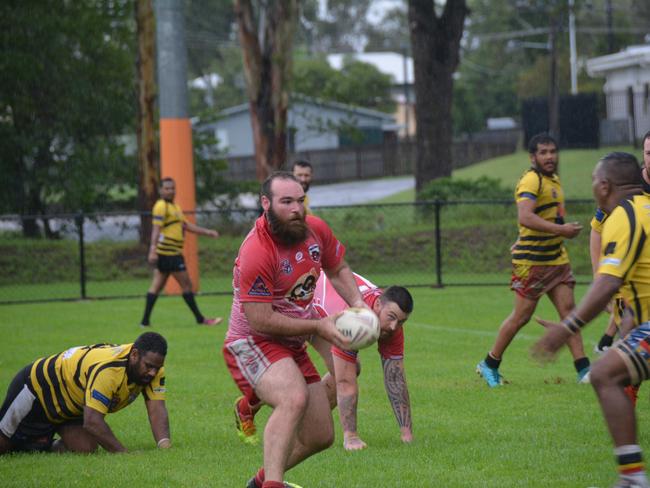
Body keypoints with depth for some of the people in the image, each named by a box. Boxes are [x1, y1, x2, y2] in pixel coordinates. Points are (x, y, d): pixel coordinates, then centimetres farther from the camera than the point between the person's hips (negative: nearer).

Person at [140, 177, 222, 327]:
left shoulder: (174, 207, 21)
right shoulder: (161, 206, -10)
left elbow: (187, 225, 24)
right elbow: (156, 228, -19)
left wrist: (207, 232, 20)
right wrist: (153, 249, -27)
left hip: (173, 252, 10)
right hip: (169, 252, -10)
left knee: (156, 286, 7)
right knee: (186, 285, -3)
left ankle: (145, 320, 6)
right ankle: (200, 319, 3)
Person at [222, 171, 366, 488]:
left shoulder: (316, 230, -3)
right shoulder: (256, 254, -26)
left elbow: (338, 270, 17)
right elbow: (260, 320, -25)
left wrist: (356, 303, -3)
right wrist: (317, 327, -19)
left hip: (293, 347, 8)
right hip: (253, 343, -8)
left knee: (321, 437, 10)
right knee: (294, 398, -38)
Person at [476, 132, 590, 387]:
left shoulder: (554, 180, 15)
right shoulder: (531, 180, -16)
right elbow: (525, 217, -30)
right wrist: (561, 229, -31)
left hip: (556, 258, 8)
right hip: (531, 261, -8)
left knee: (568, 309, -1)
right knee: (521, 316, -1)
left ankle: (583, 369, -2)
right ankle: (489, 365, 15)